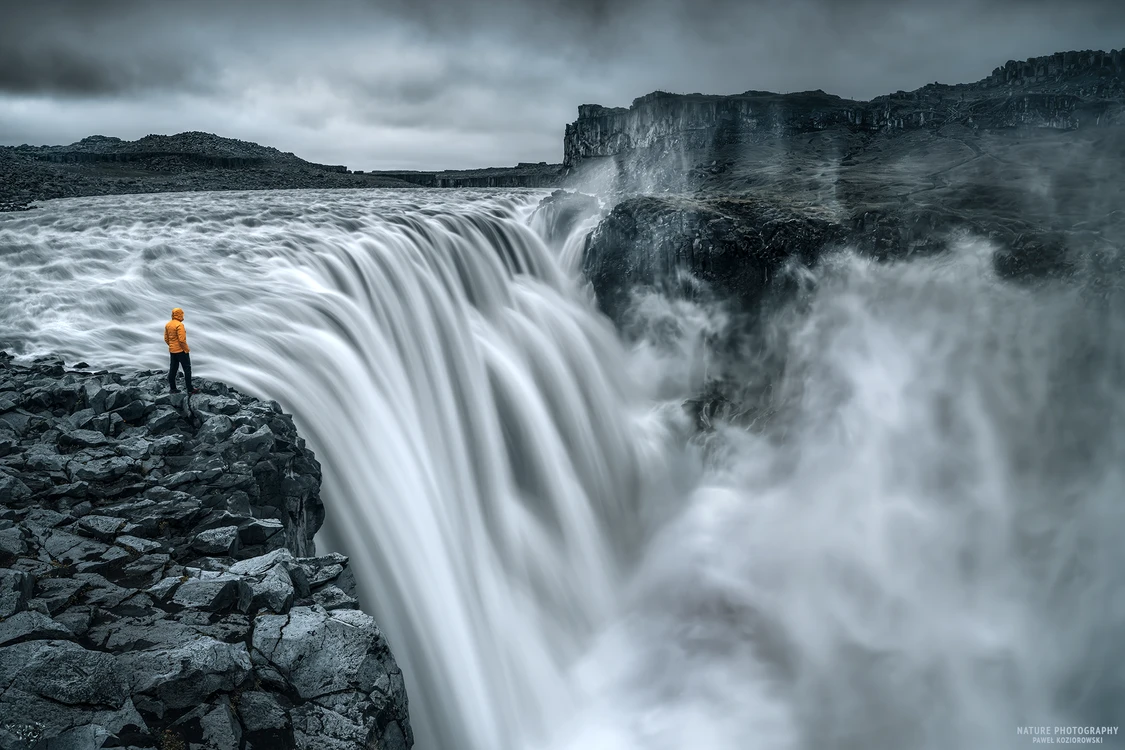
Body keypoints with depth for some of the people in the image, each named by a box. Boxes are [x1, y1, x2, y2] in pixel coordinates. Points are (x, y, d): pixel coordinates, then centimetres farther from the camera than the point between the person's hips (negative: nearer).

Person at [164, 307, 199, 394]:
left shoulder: (167, 324, 7)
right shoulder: (179, 325, -19)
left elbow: (166, 339, 12)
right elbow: (182, 340, -23)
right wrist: (187, 349, -13)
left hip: (172, 351, 8)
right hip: (181, 351, -8)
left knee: (173, 369, 12)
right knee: (187, 369, -1)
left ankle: (173, 388, 16)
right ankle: (189, 389, 0)